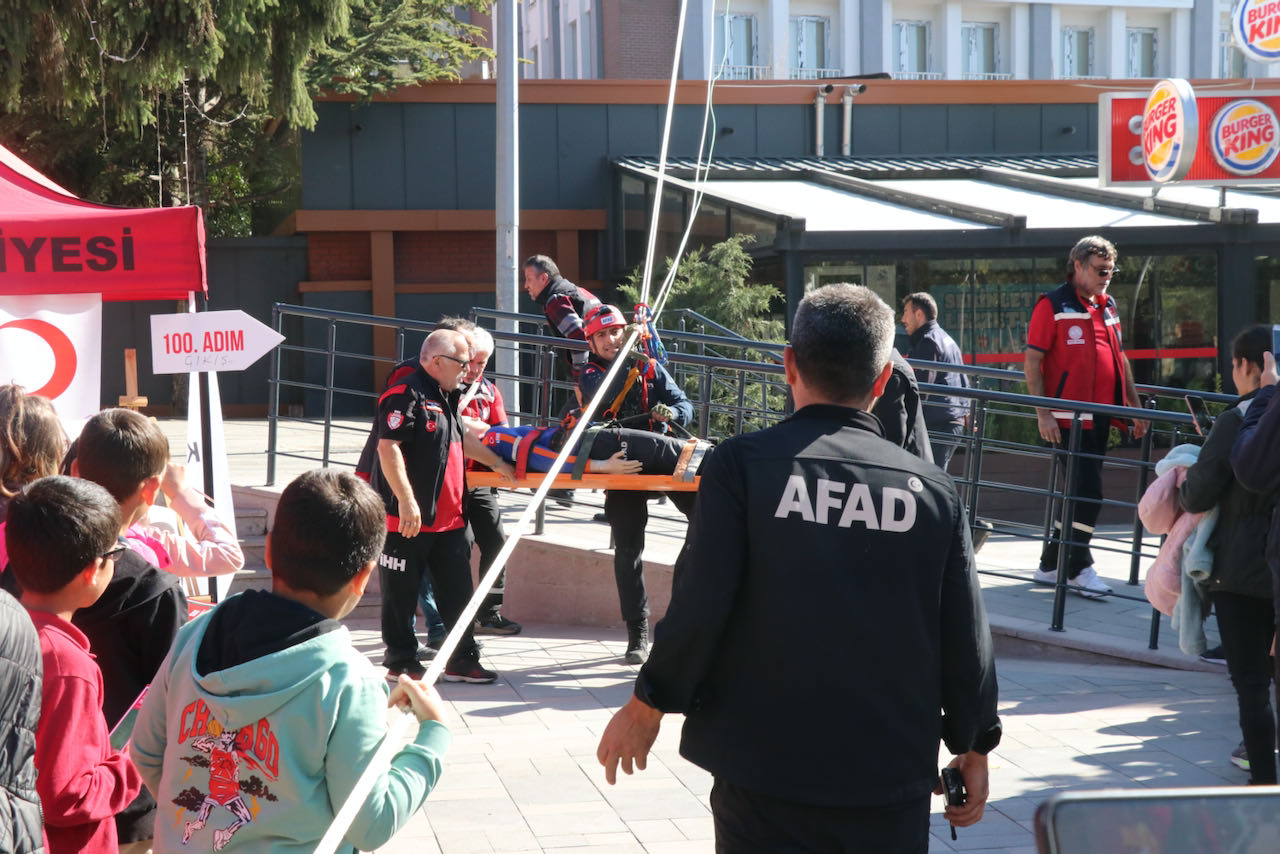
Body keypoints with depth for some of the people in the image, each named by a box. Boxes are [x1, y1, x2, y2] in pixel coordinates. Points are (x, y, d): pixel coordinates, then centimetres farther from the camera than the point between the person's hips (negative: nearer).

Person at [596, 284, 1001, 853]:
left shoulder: (743, 464, -9)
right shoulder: (933, 490, -1)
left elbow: (698, 607, -13)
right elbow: (966, 636, 3)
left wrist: (647, 705, 2)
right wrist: (975, 746, 18)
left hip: (765, 773, -2)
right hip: (892, 783, 2)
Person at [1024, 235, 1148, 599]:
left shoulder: (1108, 307, 15)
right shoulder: (1053, 306, -7)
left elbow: (1120, 359, 23)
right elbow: (1032, 360, -9)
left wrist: (1136, 407, 18)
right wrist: (1042, 413, -16)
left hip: (1101, 417, 7)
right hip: (1069, 419, -7)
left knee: (1079, 494, 11)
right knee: (1086, 495, -8)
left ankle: (1051, 565, 21)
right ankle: (1079, 569, 3)